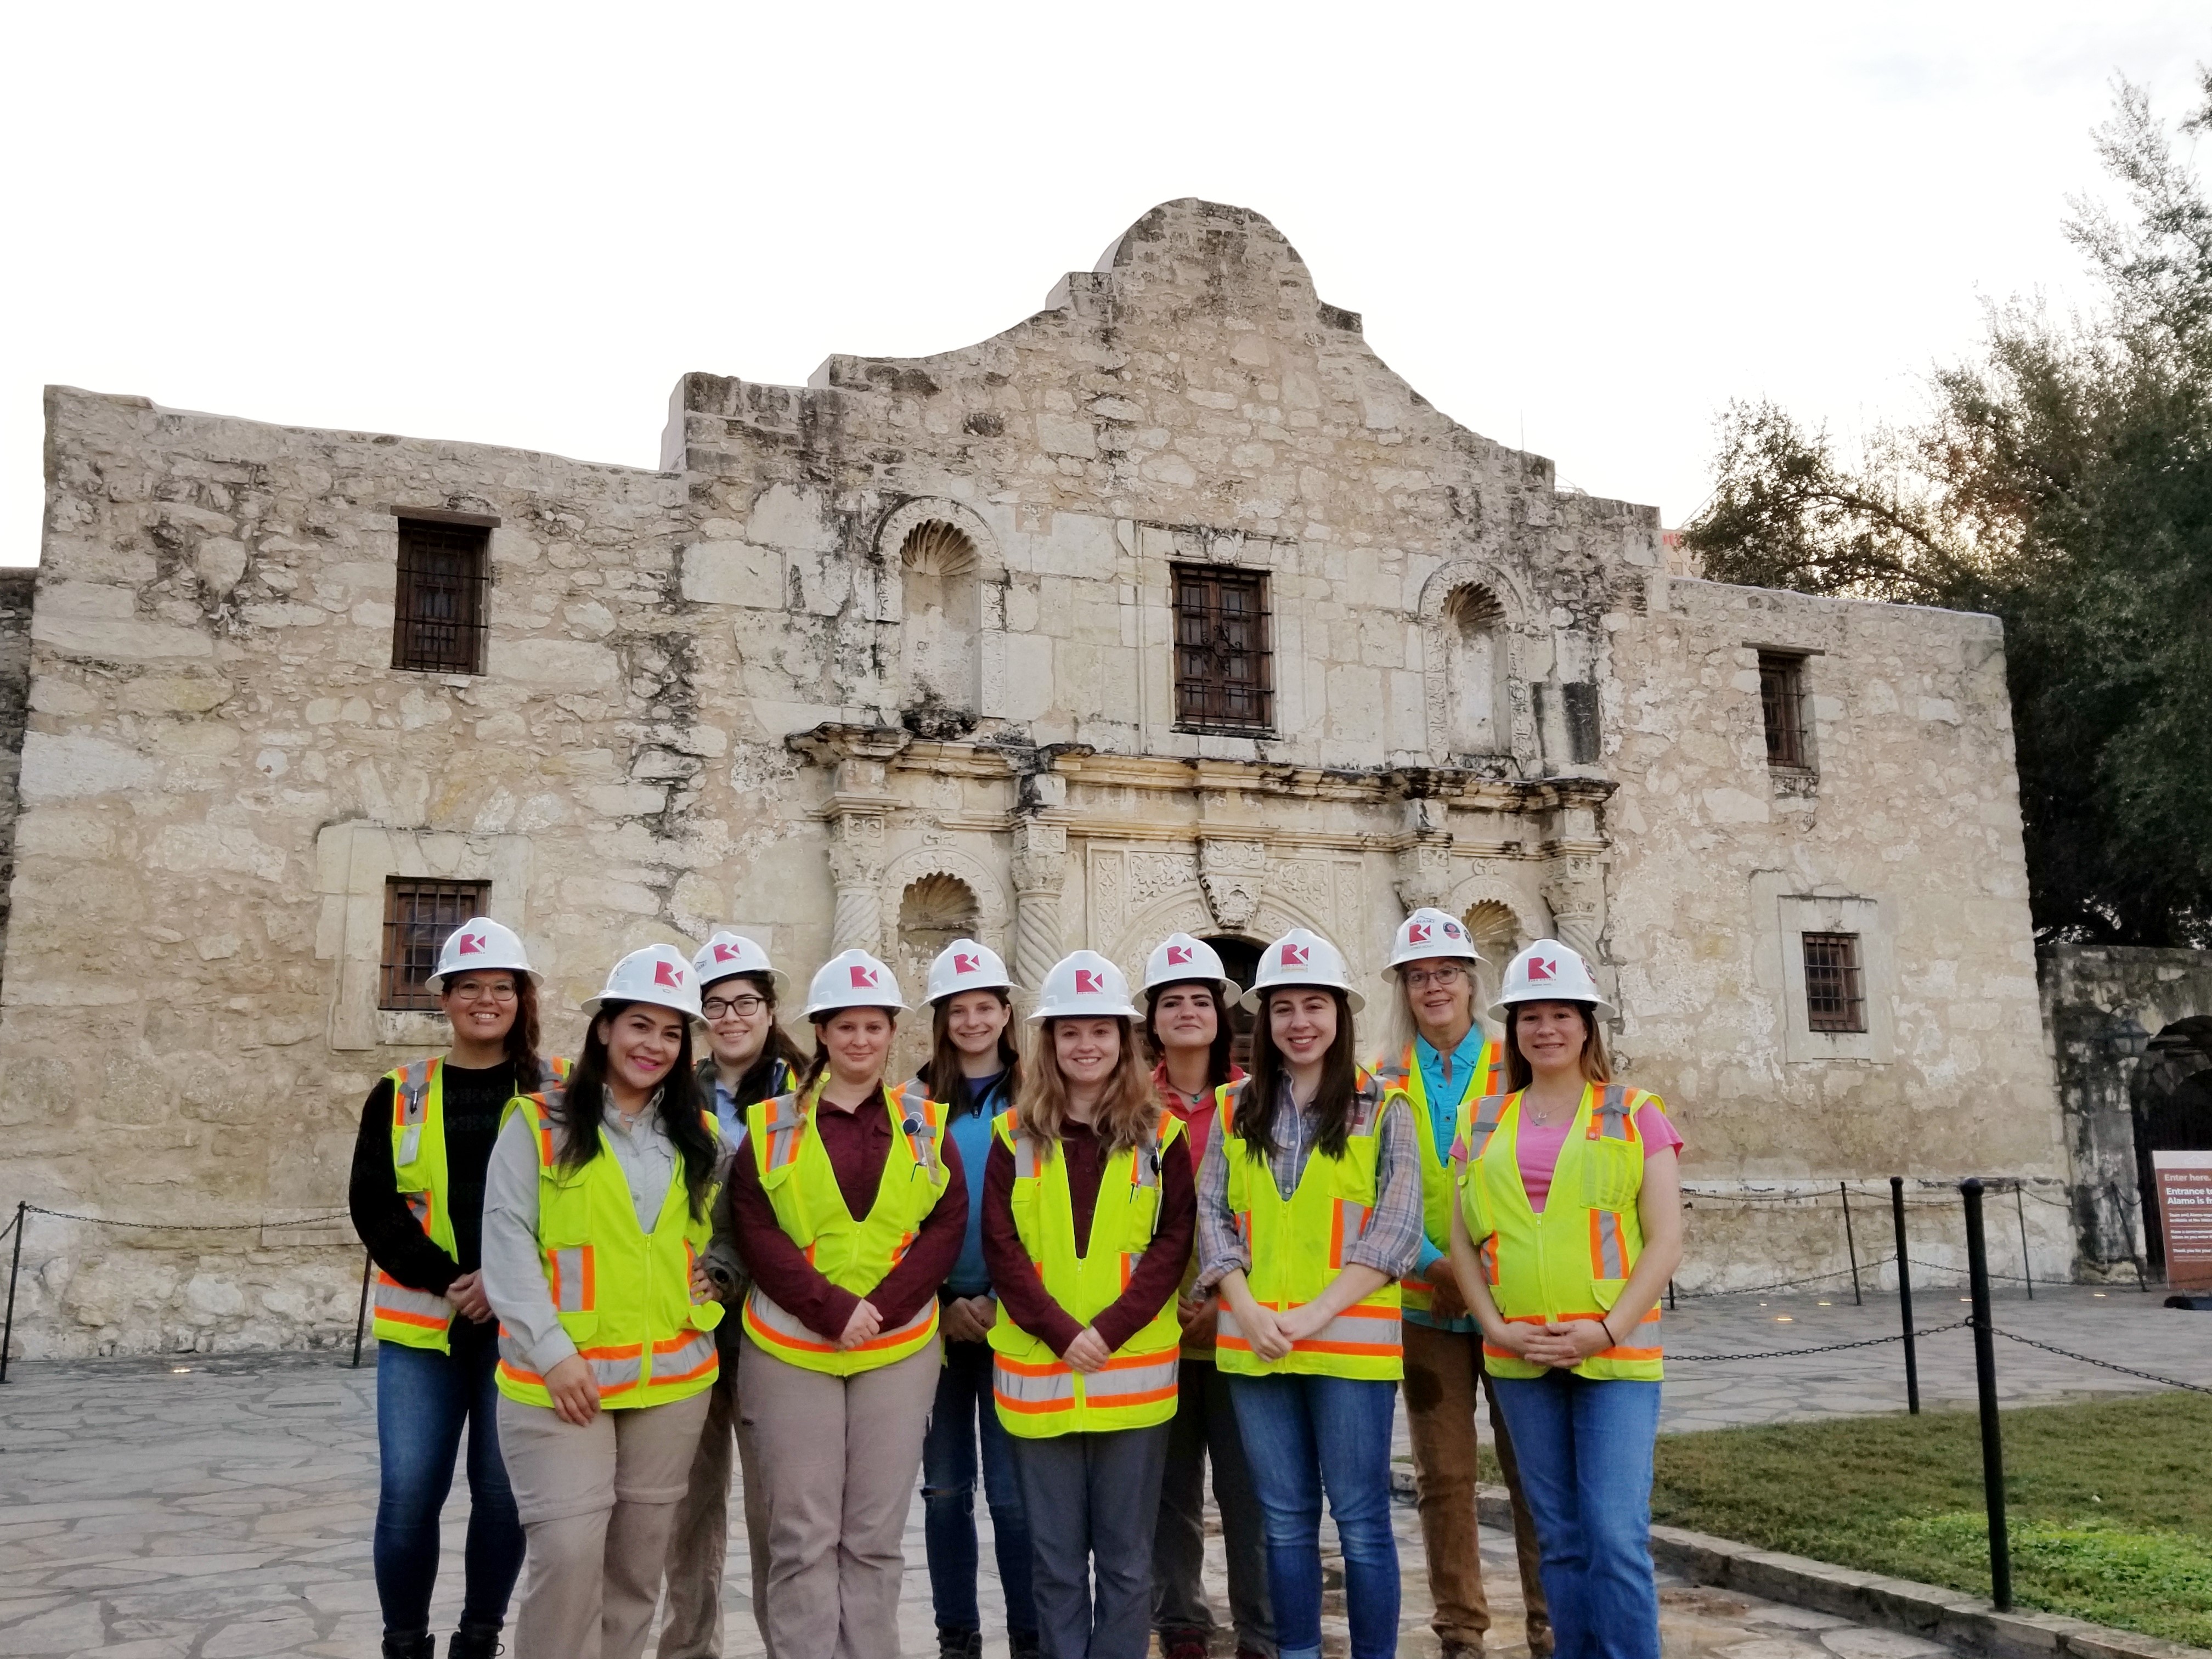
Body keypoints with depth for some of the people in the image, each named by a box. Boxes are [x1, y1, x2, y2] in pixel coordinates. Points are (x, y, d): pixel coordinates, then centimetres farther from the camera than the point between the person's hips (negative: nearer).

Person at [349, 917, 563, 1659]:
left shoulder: (560, 1091, 1)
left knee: (503, 1490, 4)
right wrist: (446, 1281, -13)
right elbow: (372, 1205, 0)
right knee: (408, 1492, 1)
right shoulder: (399, 1095, 6)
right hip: (422, 1324, 1)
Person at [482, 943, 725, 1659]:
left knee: (638, 1559, 11)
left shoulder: (697, 1135, 11)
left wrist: (711, 1279, 4)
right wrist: (552, 1349, -15)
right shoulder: (539, 1123, -3)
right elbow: (507, 1242, -9)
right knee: (568, 1551, -11)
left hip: (671, 1376, 4)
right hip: (559, 1375, -4)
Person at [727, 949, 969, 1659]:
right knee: (803, 1535, 2)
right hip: (791, 1350, -1)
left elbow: (947, 1226, 0)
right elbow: (755, 1232, -5)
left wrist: (881, 1309, -13)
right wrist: (831, 1309, -16)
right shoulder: (772, 1125, 2)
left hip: (899, 1350, 1)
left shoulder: (925, 1122, 6)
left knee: (875, 1535, 7)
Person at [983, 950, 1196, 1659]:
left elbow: (1174, 1243, -3)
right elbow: (1000, 1248, -2)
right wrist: (1060, 1332, -13)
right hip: (1038, 1370, 1)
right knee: (1055, 1555, 10)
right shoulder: (1015, 1137, 3)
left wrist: (1110, 1329, -14)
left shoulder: (1159, 1135, 3)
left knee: (1126, 1555, 8)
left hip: (1133, 1371, 0)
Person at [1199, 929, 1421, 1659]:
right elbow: (1211, 1216, 5)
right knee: (1285, 1520, 13)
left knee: (1361, 1521, 4)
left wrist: (1316, 1314, -15)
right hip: (1255, 1343, 3)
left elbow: (1397, 1230, -7)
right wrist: (1248, 1311, -10)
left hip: (1351, 1340, -3)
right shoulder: (1235, 1108, 8)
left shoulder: (1382, 1109, -1)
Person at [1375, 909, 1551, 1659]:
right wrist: (1430, 1263, -14)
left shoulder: (1516, 1069, 1)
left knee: (1530, 1468, 3)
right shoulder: (1382, 1081, 4)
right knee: (1443, 1475, 7)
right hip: (1426, 1302, 1)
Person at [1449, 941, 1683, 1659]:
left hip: (1615, 1352, -3)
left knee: (1616, 1534, -8)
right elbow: (1463, 1240, 8)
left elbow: (1665, 1239, -3)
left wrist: (1607, 1330, -13)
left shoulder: (1635, 1114, 2)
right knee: (1560, 1537, 10)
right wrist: (1497, 1326, -6)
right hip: (1519, 1359, 3)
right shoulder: (1486, 1123, 10)